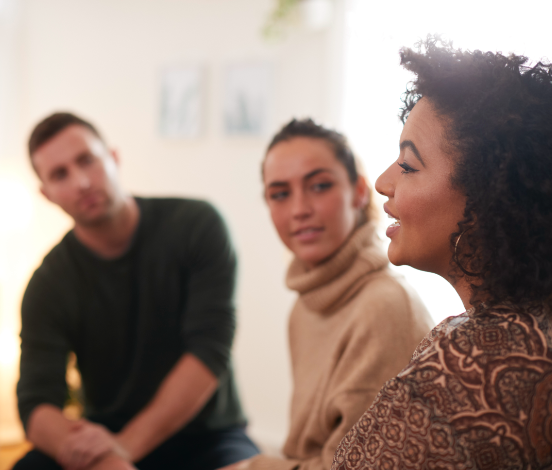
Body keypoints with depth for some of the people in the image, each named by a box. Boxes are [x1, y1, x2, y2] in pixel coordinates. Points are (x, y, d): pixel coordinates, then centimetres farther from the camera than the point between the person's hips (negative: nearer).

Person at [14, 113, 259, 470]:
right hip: (109, 438, 2)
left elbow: (211, 350, -17)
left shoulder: (197, 225, -10)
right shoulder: (49, 286, -5)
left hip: (206, 439, -1)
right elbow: (36, 404, -14)